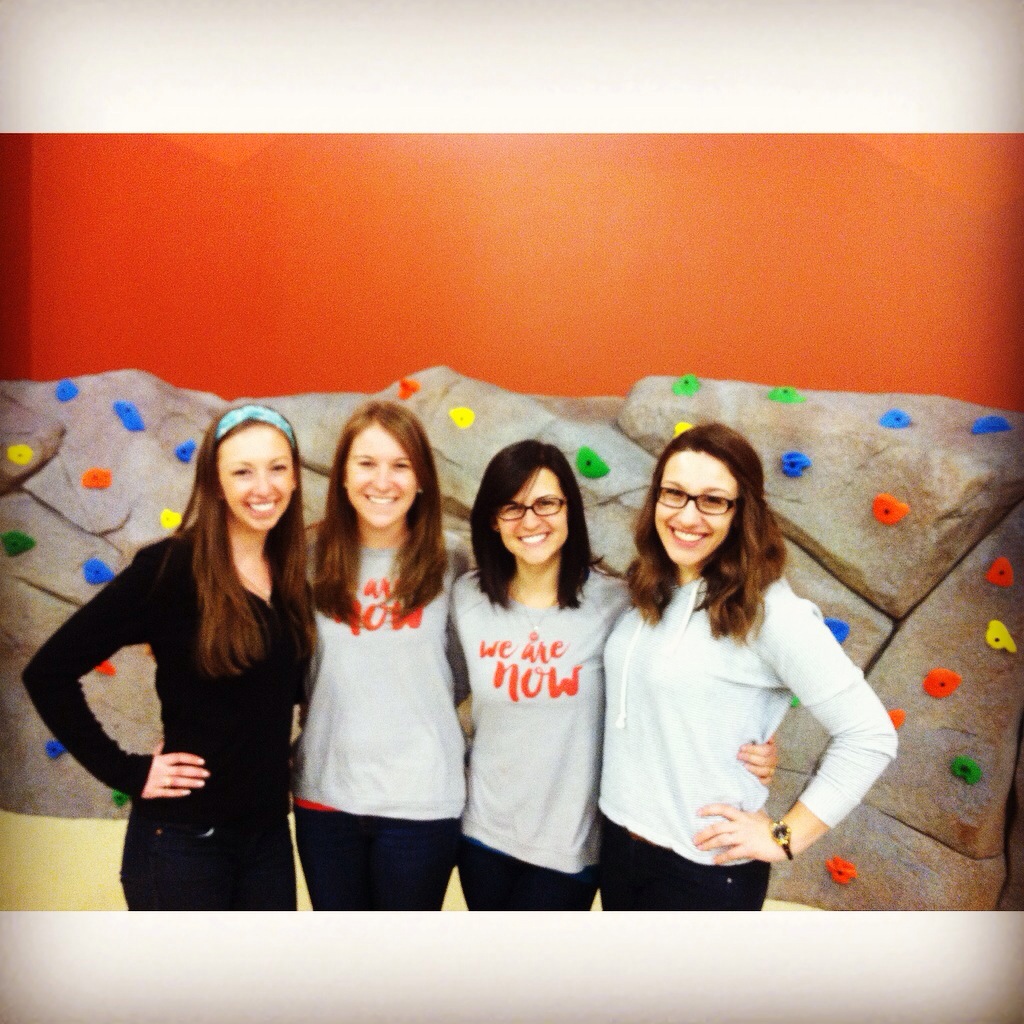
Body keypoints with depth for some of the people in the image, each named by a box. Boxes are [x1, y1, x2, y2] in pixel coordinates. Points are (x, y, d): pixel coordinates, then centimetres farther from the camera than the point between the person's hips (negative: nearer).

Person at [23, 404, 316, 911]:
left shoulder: (294, 575, 2)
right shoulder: (169, 567, -15)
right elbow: (49, 672, -15)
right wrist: (125, 771, -15)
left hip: (269, 835, 6)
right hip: (182, 838, -5)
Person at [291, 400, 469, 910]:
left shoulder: (449, 561, -5)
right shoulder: (312, 557, -2)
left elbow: (469, 672, 4)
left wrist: (418, 708, -9)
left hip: (421, 798, -1)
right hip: (326, 793, 2)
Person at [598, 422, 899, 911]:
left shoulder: (767, 610, -19)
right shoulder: (648, 592, -1)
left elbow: (870, 735, -18)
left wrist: (785, 837, -14)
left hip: (704, 869, -6)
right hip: (618, 845, 6)